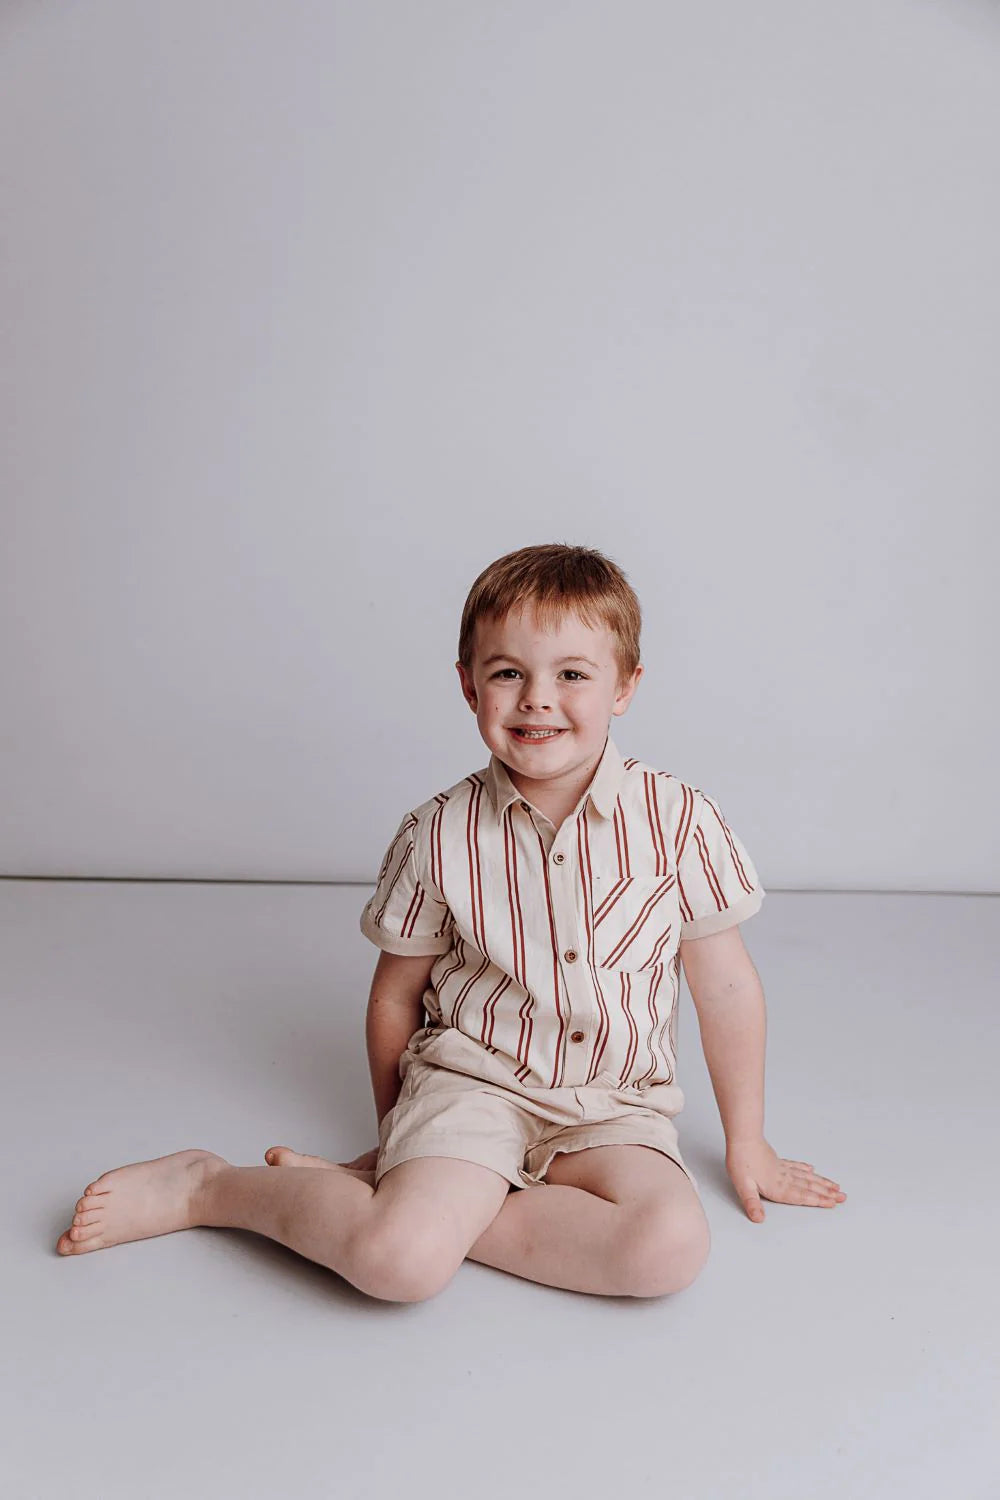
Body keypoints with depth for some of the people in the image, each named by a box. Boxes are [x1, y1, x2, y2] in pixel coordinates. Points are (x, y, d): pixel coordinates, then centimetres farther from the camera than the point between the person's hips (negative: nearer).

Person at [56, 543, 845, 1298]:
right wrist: (400, 1139, 13)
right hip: (470, 1080, -2)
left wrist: (746, 1143, 8)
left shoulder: (679, 820, -9)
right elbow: (398, 994, 5)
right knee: (399, 1260, -27)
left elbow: (727, 988, 1)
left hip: (614, 1108, 3)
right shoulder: (439, 835, -8)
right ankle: (211, 1188, -1)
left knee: (670, 1249, -26)